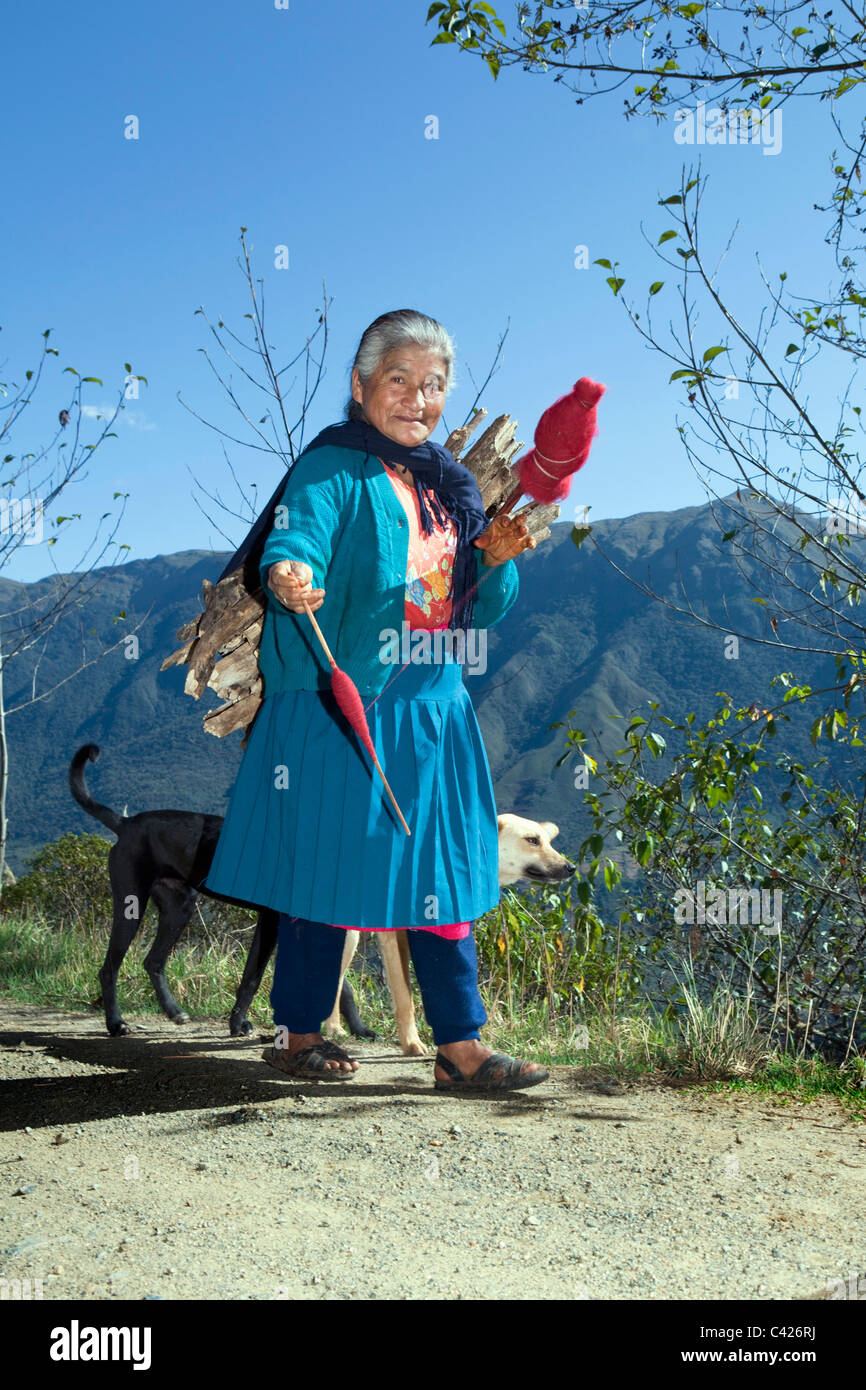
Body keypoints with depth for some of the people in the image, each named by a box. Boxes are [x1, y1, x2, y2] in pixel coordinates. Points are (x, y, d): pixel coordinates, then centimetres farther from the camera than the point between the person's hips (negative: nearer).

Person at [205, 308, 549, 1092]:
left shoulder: (449, 486, 15)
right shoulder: (331, 470, -6)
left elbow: (480, 611, 15)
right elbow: (294, 538, -25)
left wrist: (497, 560, -5)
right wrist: (289, 577, -47)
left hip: (433, 712, 7)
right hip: (338, 711, -7)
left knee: (442, 874, 8)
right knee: (327, 864, 2)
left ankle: (460, 1047, 16)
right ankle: (299, 1034, 19)